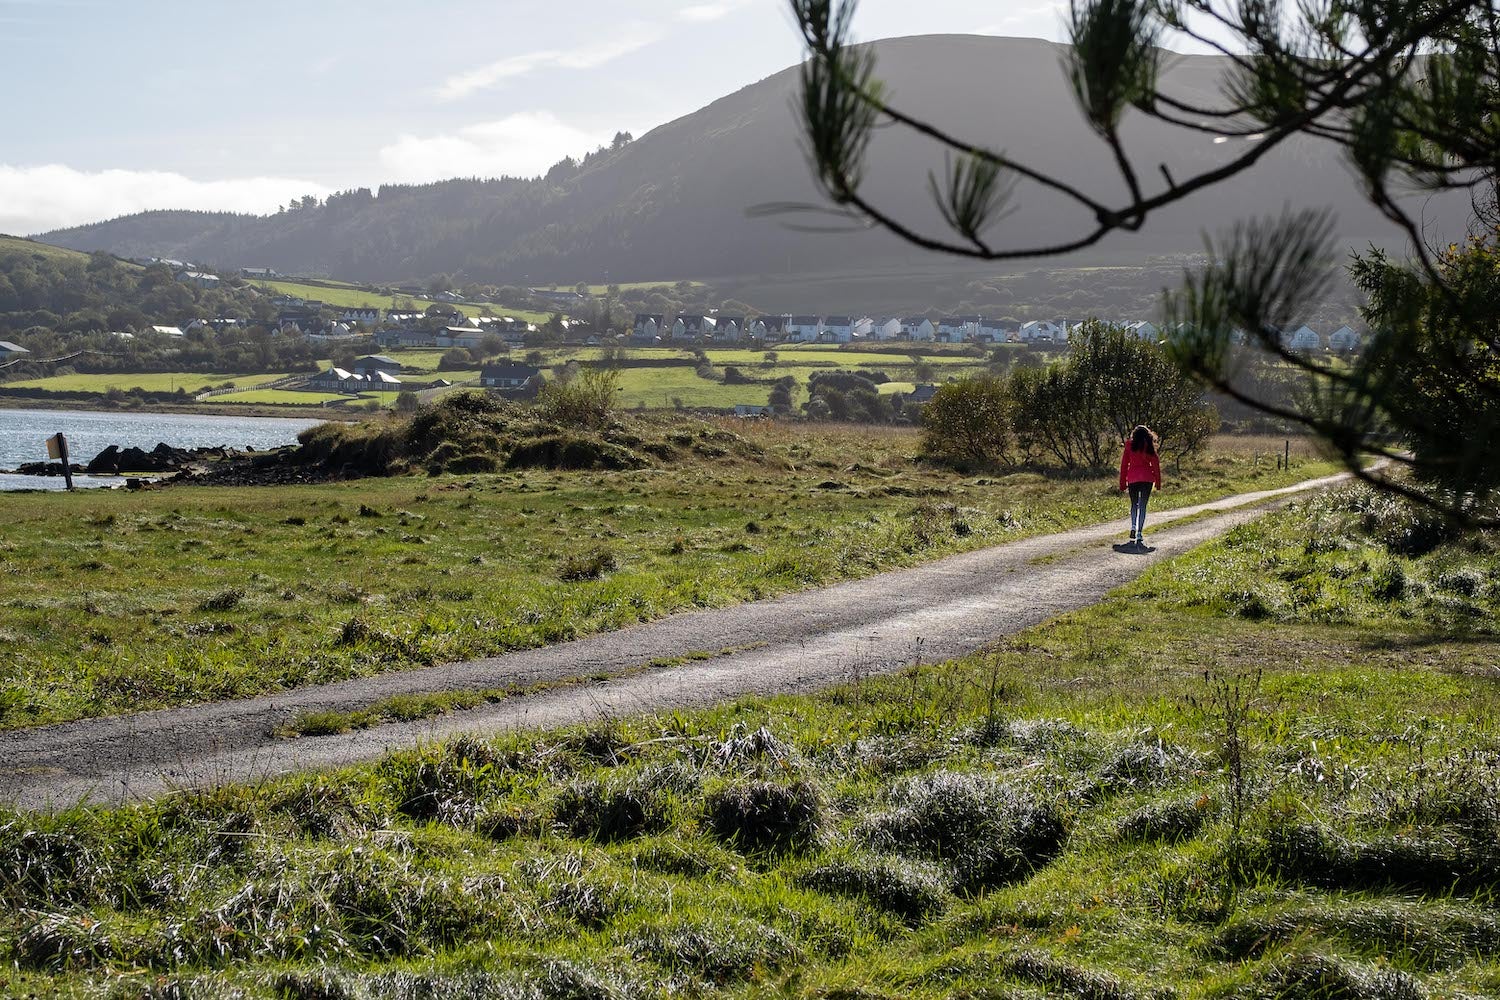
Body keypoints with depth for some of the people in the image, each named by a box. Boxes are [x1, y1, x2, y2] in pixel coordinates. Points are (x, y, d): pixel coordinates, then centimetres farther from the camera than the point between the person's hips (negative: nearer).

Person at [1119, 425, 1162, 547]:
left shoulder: (1129, 446, 3)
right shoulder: (1150, 447, 2)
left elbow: (1124, 465, 4)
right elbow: (1155, 464, 3)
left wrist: (1122, 483, 10)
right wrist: (1158, 482, 10)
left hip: (1132, 478, 1)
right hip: (1147, 478, -1)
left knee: (1134, 504, 15)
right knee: (1142, 505, 2)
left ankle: (1133, 528, -7)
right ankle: (1139, 533, -6)